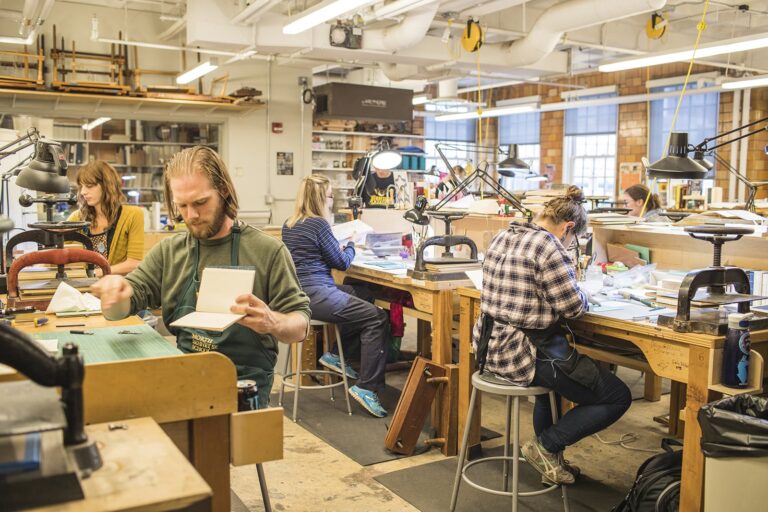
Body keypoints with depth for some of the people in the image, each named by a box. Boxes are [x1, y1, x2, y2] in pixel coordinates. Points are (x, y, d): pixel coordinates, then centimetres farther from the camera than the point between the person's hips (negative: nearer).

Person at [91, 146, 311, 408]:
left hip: (245, 382, -4)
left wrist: (272, 322, -26)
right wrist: (115, 290, -17)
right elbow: (117, 312, 8)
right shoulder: (168, 252, 10)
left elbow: (300, 326, -2)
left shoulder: (268, 250, -3)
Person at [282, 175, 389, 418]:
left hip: (300, 292, 10)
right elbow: (342, 263, -3)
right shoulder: (318, 224, -13)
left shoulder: (289, 225, 13)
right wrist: (350, 245, 15)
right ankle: (366, 387, -10)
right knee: (378, 318, -8)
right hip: (316, 294, -10)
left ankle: (335, 354, 20)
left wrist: (339, 247, 22)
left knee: (366, 297, 21)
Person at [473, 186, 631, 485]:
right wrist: (578, 294, 8)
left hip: (491, 348, 9)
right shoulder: (547, 246, -16)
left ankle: (548, 456, 37)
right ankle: (546, 446, 5)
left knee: (557, 360, 39)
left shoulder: (502, 238, 10)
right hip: (522, 355, -9)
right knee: (619, 397, 4)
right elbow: (573, 306, -13)